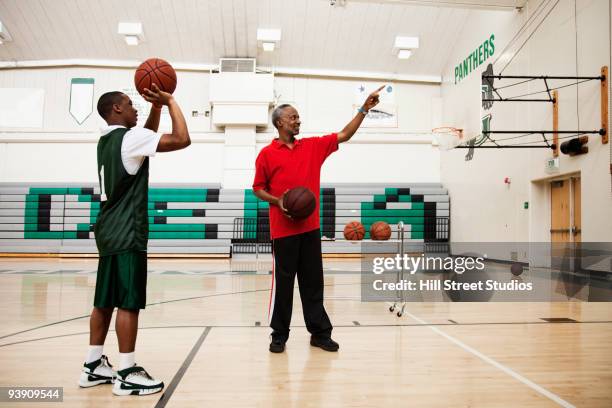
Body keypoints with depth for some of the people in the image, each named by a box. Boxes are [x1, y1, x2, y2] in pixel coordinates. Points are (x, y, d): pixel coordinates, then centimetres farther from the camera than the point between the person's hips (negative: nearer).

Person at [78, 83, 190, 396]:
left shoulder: (106, 140, 16)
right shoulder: (129, 137, -12)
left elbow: (148, 137, 31)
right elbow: (182, 139, -18)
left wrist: (156, 105, 21)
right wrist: (170, 101, -6)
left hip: (110, 232, 9)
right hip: (127, 234, -9)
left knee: (105, 301, 13)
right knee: (128, 303, -5)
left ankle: (93, 366, 21)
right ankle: (127, 375, 0)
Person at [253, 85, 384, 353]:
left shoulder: (313, 146, 10)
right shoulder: (267, 154, 0)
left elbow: (344, 135, 7)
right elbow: (258, 188, 4)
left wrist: (365, 108, 0)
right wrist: (278, 202, -14)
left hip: (310, 227, 4)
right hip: (283, 229, -3)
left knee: (313, 282, 9)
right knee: (282, 282, 3)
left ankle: (320, 333, 18)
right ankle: (279, 335, 17)